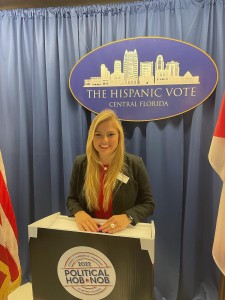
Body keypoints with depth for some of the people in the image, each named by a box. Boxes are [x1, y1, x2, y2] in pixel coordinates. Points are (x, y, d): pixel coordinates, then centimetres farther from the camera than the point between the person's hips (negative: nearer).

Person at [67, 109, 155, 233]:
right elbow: (71, 199, 5)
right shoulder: (80, 163, -2)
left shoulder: (135, 164, -8)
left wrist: (128, 217, -22)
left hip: (123, 234, -1)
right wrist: (79, 213, -16)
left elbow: (148, 203, -4)